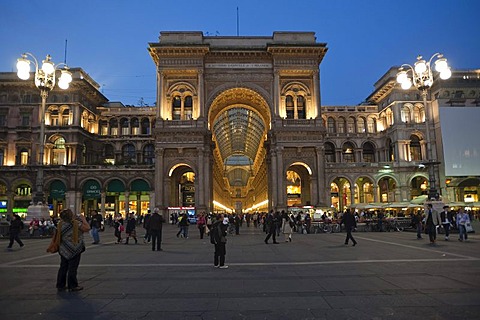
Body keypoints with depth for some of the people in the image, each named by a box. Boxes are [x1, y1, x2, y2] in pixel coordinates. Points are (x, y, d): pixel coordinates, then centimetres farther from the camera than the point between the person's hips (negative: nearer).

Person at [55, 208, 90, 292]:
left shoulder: (61, 224, 0)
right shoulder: (76, 223, -20)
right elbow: (87, 228, -13)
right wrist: (83, 219, -2)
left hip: (64, 250, 6)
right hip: (74, 250, -6)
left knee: (63, 267, 15)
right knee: (72, 268, 2)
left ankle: (60, 285, 23)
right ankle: (72, 286, 9)